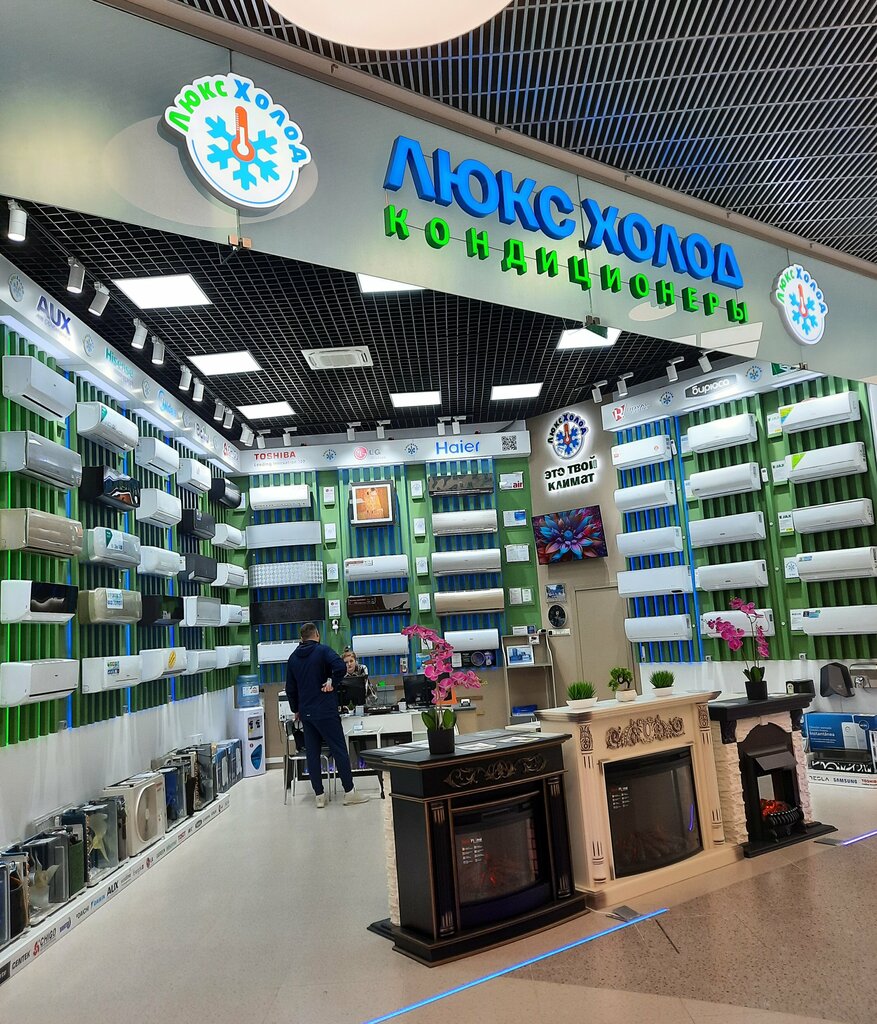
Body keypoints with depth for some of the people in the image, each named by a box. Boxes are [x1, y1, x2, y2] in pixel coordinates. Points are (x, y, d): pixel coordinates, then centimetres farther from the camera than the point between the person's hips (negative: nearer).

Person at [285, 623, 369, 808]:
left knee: (312, 753, 8)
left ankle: (319, 796, 10)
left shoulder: (293, 658, 10)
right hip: (325, 711, -5)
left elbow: (290, 688, 15)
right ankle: (349, 792, 4)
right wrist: (332, 683, -9)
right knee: (339, 750, 1)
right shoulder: (323, 650, -6)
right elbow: (341, 667, -25)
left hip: (306, 712, 5)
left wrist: (296, 710, 25)